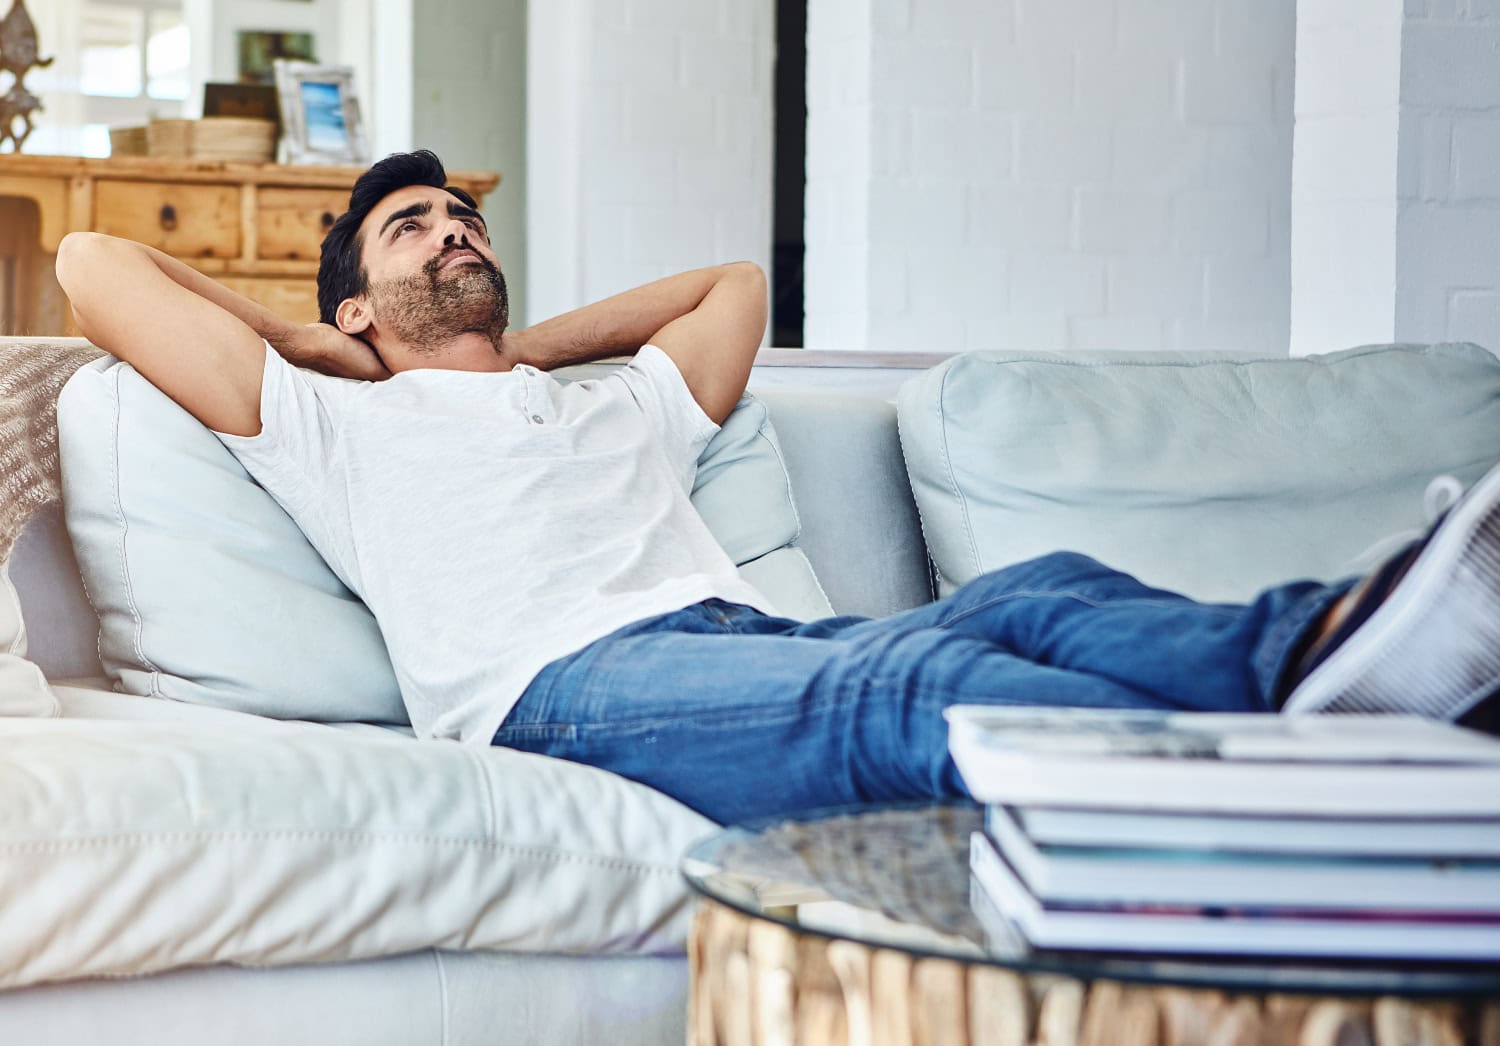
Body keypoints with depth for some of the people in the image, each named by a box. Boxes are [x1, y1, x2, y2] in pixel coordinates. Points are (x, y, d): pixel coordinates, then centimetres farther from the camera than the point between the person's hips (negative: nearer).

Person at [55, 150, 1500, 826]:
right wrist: (322, 348, 31)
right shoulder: (337, 424, 25)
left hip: (740, 640, 7)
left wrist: (521, 349, 46)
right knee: (915, 679, -37)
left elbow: (734, 283, 55)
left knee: (1044, 598, -26)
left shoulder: (621, 409, 40)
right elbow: (94, 264, 23)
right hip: (562, 683, -6)